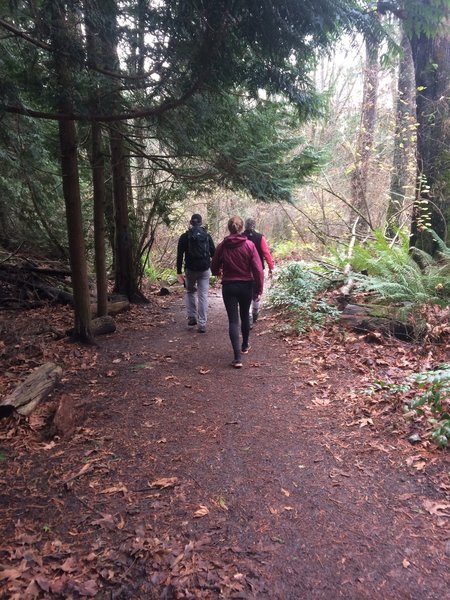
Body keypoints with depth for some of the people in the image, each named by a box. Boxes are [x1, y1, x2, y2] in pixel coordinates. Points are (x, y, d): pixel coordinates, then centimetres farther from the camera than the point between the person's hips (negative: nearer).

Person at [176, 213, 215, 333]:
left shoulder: (184, 236, 0)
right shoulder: (207, 236, 5)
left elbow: (180, 255, -4)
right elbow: (213, 253, 4)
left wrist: (179, 272, -1)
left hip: (190, 269, -1)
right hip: (205, 269, 1)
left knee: (190, 291, 22)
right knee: (203, 295, 2)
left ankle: (191, 317, 17)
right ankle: (202, 324, 2)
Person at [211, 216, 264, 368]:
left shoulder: (222, 246, -5)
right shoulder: (249, 245, -8)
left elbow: (214, 268, 4)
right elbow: (258, 269, -10)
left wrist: (220, 272, 27)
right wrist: (259, 289, -1)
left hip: (229, 287, -1)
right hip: (246, 286, 1)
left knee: (233, 320, -2)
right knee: (245, 316, 21)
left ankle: (237, 357, -11)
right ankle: (245, 346, 39)